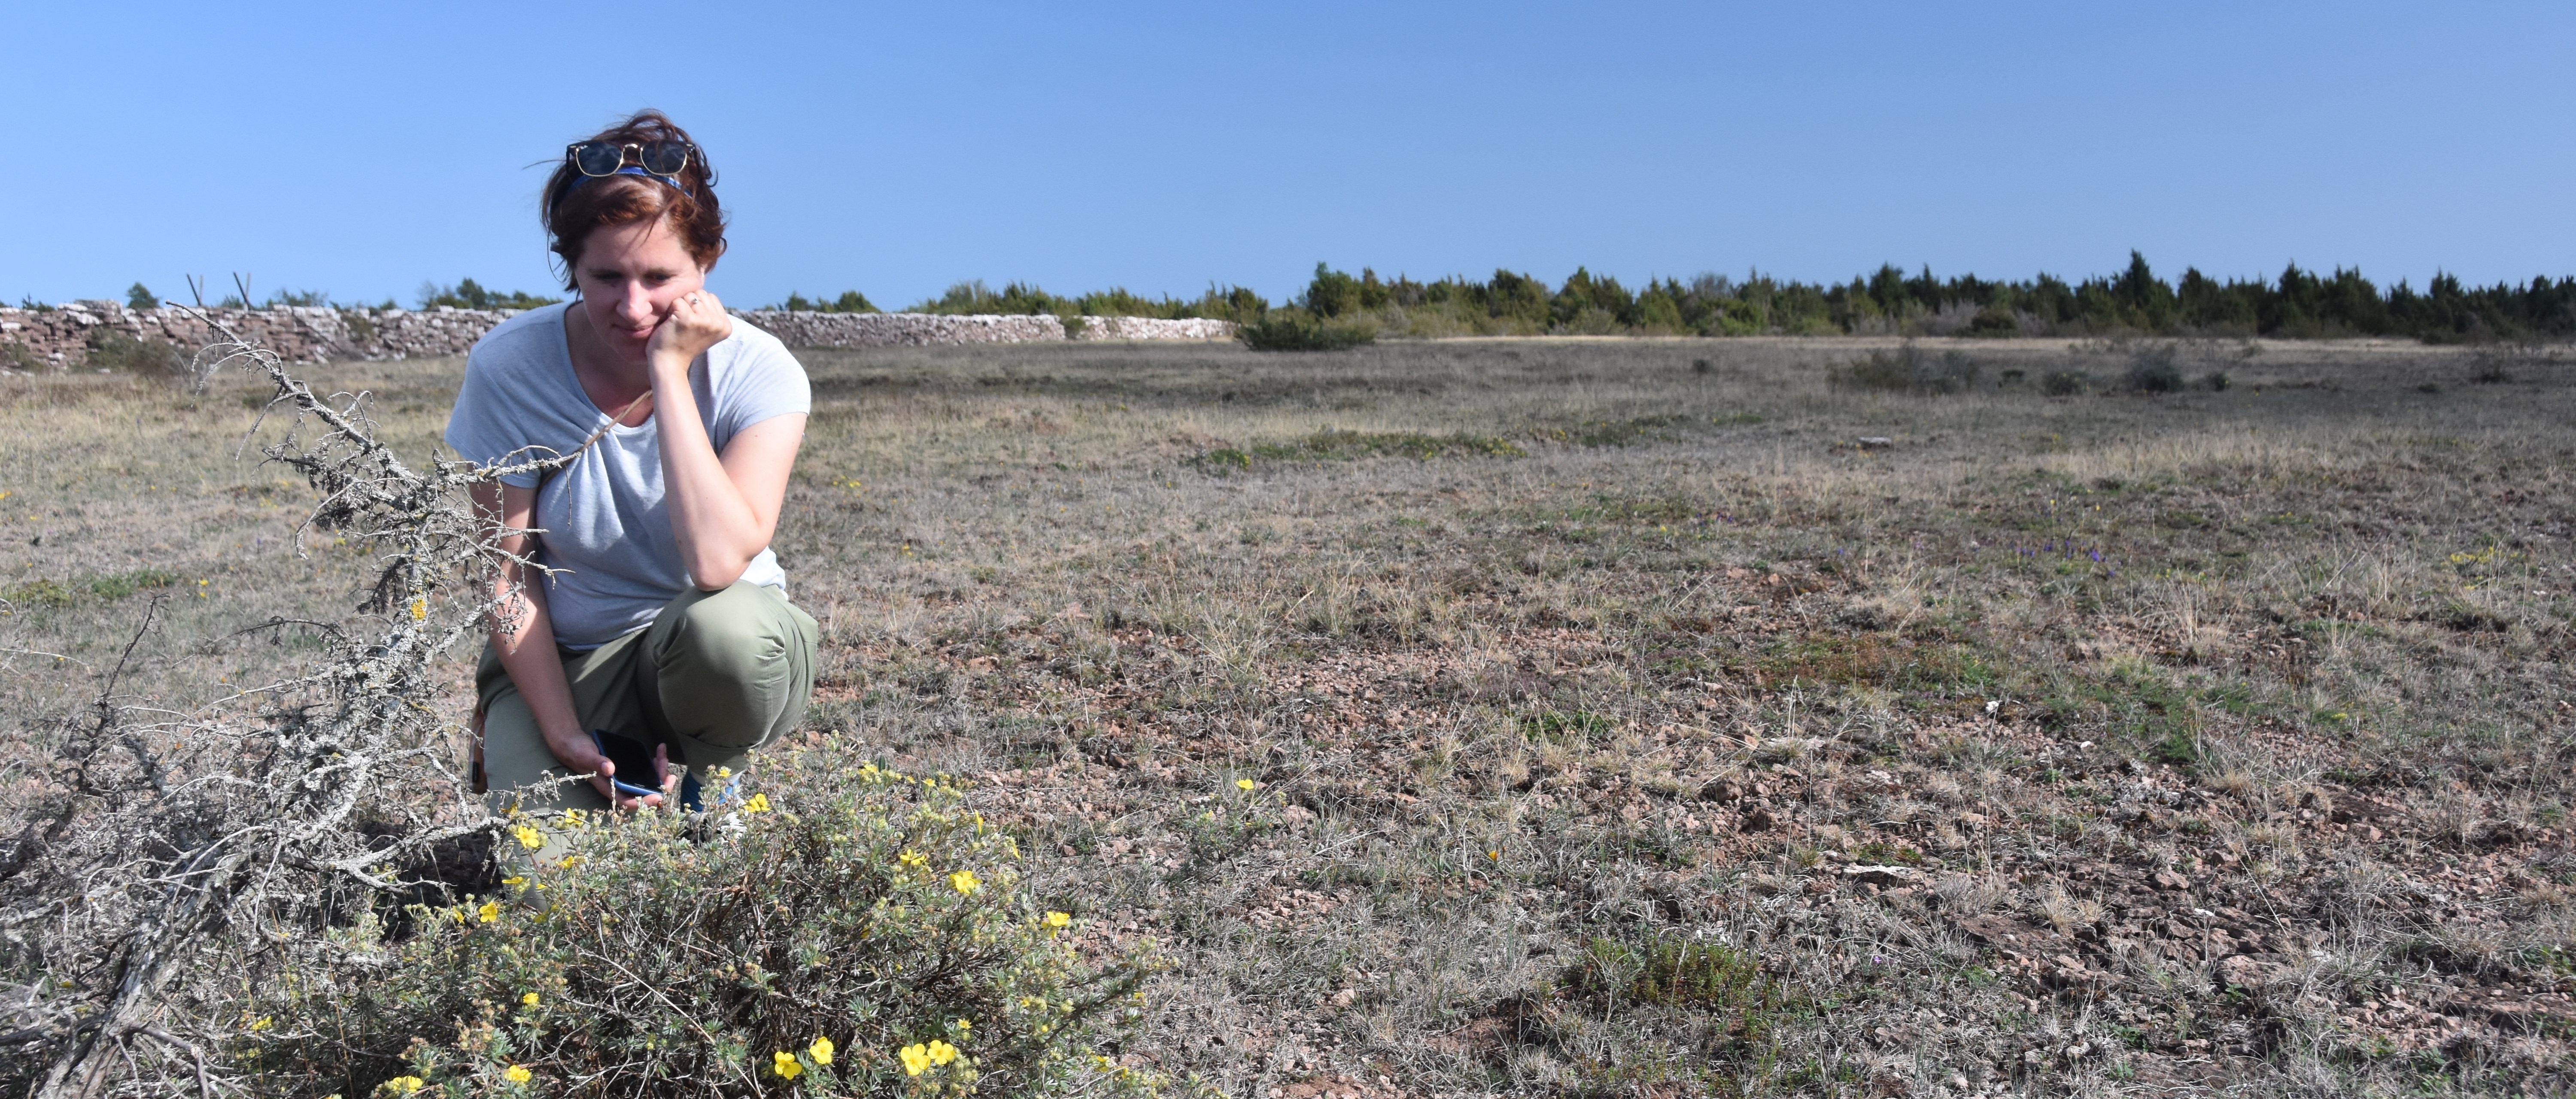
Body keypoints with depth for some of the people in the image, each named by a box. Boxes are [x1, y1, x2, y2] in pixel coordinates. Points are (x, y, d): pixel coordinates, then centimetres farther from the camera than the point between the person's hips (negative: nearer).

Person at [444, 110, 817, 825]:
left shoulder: (757, 373, -17)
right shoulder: (508, 368, -12)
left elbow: (717, 563, -33)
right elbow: (509, 576, -6)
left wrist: (669, 369, -30)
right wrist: (564, 736, -13)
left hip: (713, 661, -1)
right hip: (560, 664, 1)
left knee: (729, 625, -37)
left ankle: (700, 786, -3)